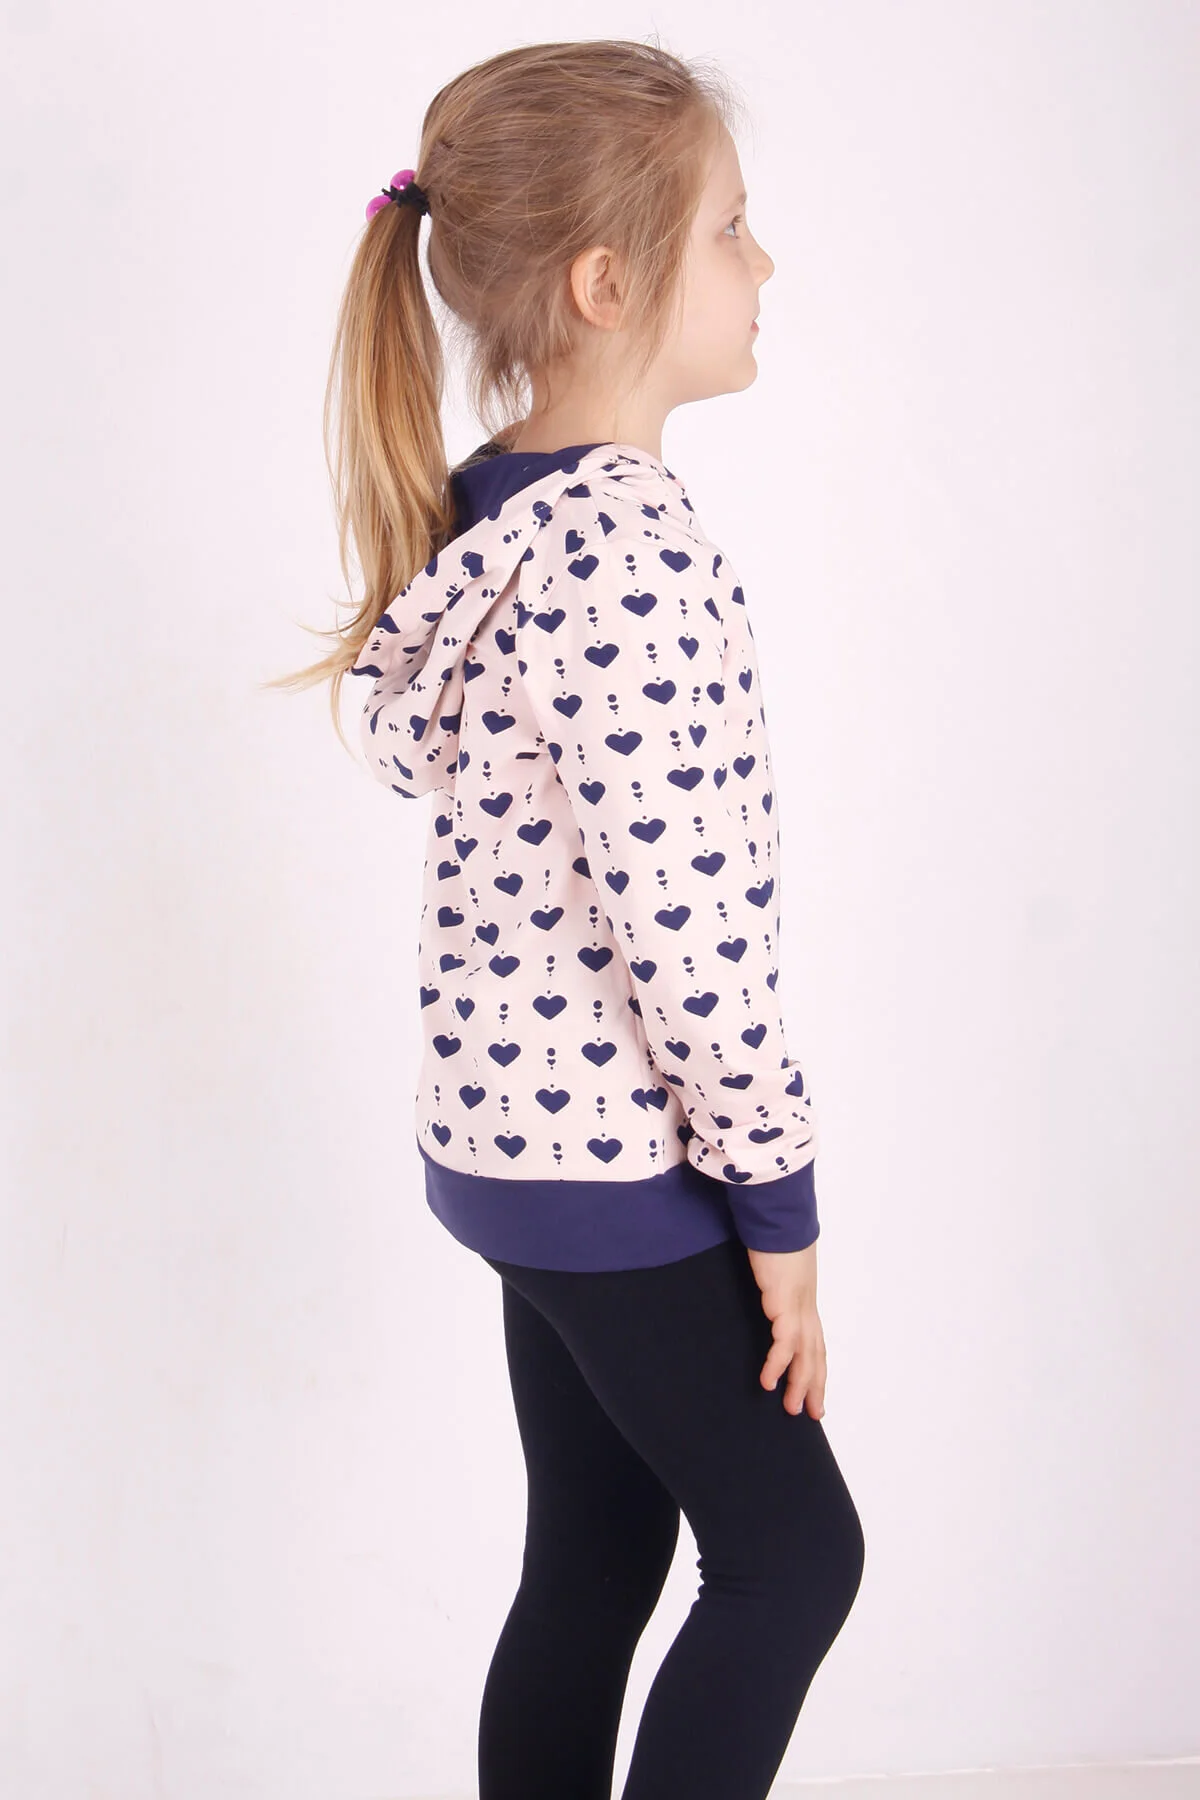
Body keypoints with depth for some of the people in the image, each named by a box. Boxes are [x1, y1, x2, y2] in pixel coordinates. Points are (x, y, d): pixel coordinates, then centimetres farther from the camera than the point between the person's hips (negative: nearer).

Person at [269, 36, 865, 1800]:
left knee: (592, 1556, 18)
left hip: (507, 1126, 9)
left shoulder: (482, 512, 5)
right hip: (622, 1162, -9)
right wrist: (777, 1200, -14)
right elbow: (686, 922, -24)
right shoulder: (637, 548, -24)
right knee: (792, 1550, 8)